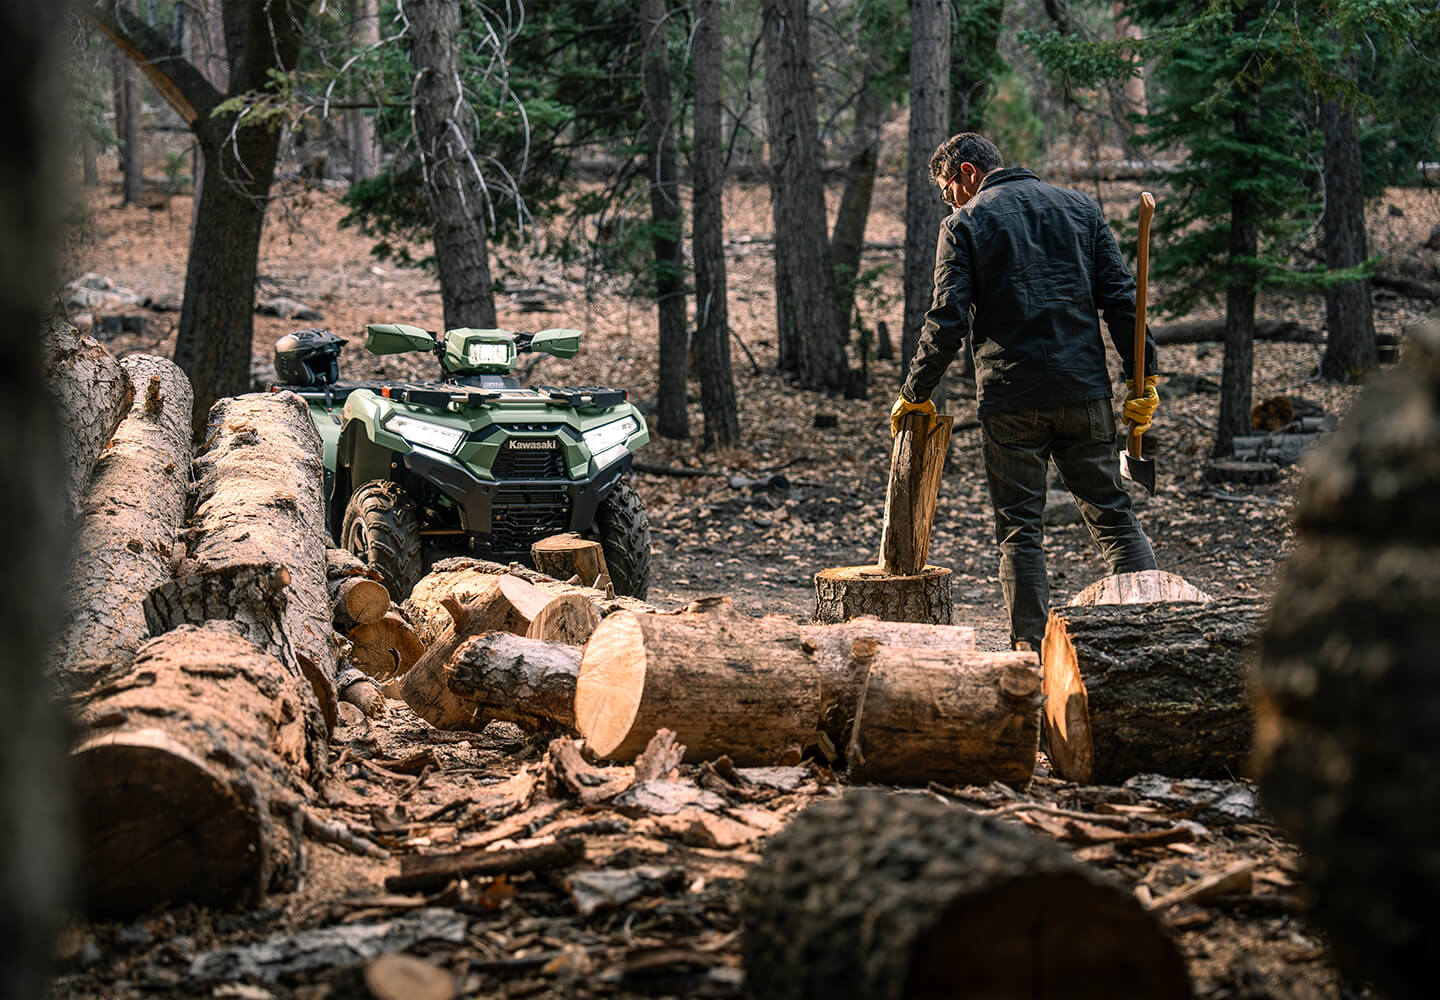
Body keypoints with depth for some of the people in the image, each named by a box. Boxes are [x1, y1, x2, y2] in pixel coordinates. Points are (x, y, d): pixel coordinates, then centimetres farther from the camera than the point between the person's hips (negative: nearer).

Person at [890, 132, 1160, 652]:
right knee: (1112, 514, 10)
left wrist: (915, 394, 3)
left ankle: (1032, 647, 2)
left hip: (1010, 397, -3)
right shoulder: (1080, 208, 11)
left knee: (1020, 527, 4)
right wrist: (1143, 378, 8)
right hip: (1085, 392, 3)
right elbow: (1120, 298, 6)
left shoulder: (964, 224, -1)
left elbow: (948, 322, -8)